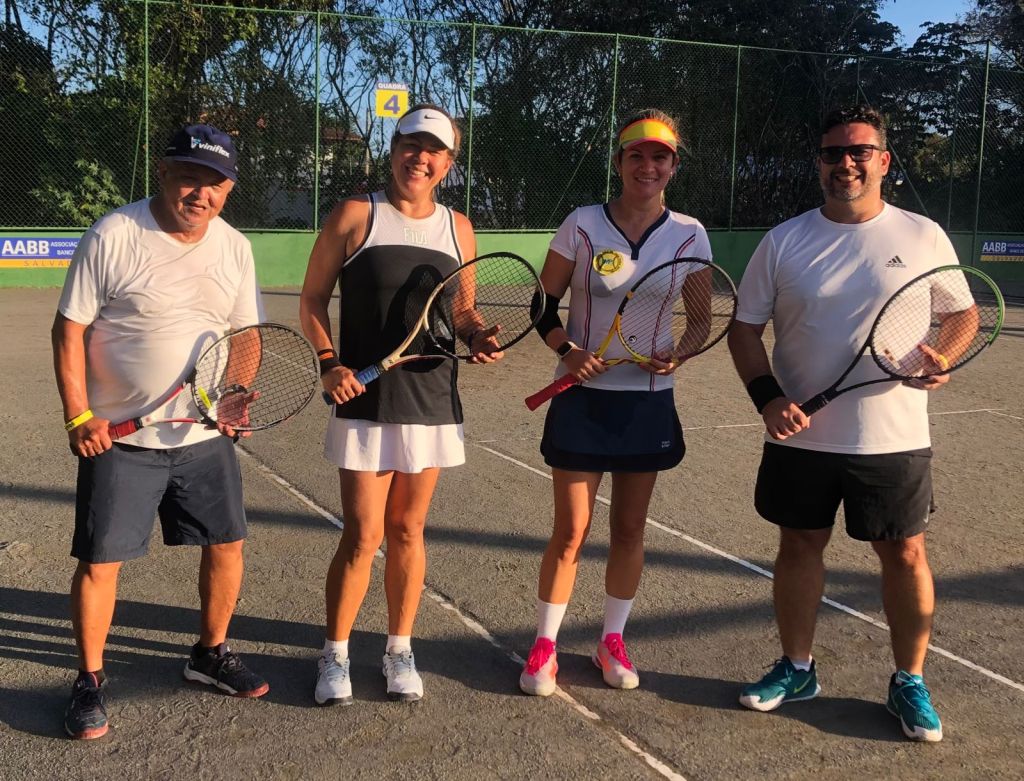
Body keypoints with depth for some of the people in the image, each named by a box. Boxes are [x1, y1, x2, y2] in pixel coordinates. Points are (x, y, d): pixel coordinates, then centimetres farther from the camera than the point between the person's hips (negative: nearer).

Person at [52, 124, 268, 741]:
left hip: (206, 435, 4)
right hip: (119, 437, -4)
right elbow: (70, 329, -7)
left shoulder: (235, 247, 3)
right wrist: (78, 416, -14)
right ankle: (90, 681, 20)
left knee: (227, 545, 9)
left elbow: (247, 332, 12)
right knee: (100, 561, 0)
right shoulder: (112, 237, -11)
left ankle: (211, 653, 32)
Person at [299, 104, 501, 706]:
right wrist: (329, 362, -13)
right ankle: (336, 655, 19)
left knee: (408, 531, 12)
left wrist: (477, 337, -6)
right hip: (366, 403, -3)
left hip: (433, 403, 3)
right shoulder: (355, 216, -2)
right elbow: (313, 300, 2)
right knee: (363, 536, -2)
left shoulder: (458, 228, 8)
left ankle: (400, 650, 28)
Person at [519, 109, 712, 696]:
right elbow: (544, 305, 1)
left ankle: (613, 640, 30)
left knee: (631, 529, 12)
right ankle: (545, 646, 19)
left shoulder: (690, 235, 2)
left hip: (650, 401, 2)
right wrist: (568, 350, -17)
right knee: (571, 531, 1)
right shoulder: (582, 226, -3)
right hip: (584, 398, -2)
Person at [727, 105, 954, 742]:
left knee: (905, 553, 6)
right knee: (800, 546, 12)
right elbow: (746, 329, 3)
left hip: (893, 439, -1)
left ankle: (910, 682, 26)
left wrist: (944, 357, -14)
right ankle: (796, 669, 30)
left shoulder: (924, 237, -1)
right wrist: (768, 397, -12)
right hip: (802, 437, 1)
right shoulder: (784, 241, 0)